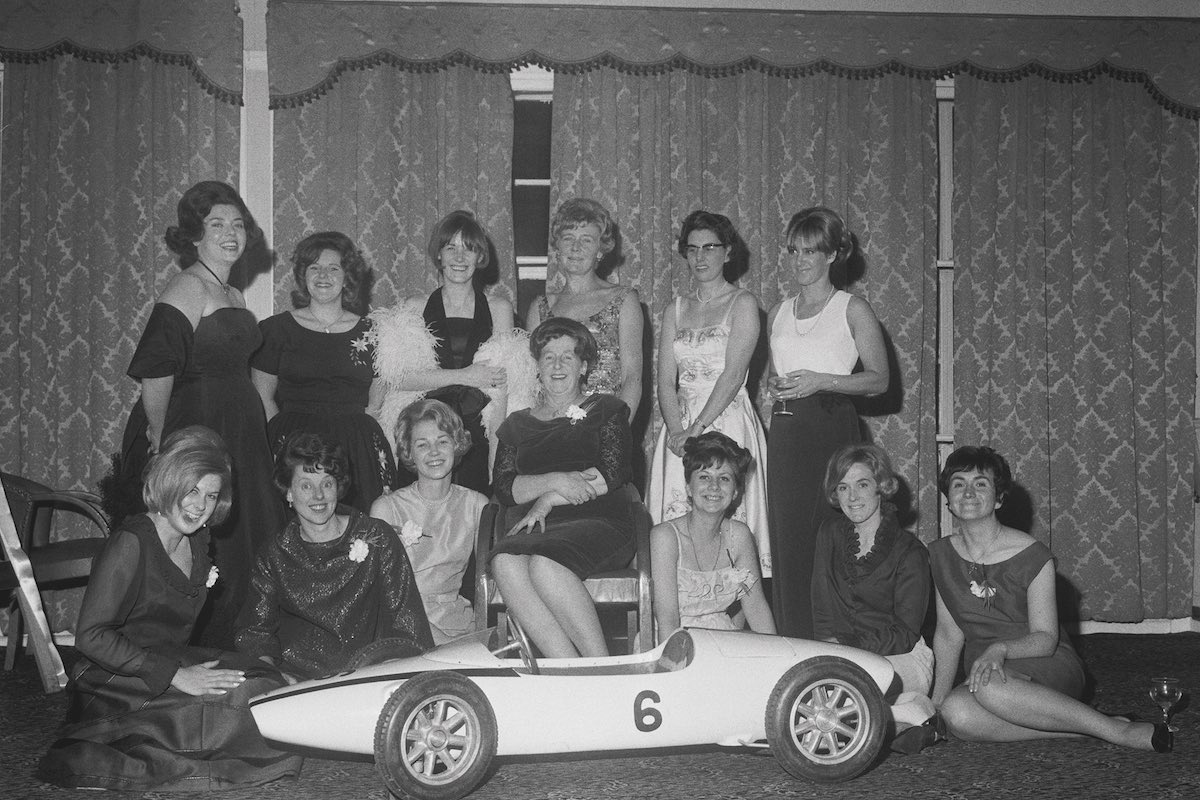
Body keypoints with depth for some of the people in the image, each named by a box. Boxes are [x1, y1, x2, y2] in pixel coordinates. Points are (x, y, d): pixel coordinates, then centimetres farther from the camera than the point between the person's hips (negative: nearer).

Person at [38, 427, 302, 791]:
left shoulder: (197, 540, 10)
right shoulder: (131, 542, -15)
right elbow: (90, 637, -21)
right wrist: (175, 675, -25)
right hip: (113, 685, -9)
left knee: (269, 685, -13)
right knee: (237, 702, -27)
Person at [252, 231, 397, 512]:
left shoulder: (369, 332, 11)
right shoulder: (276, 329, 8)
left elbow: (377, 402, 13)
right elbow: (263, 398, 9)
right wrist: (287, 436, -4)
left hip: (358, 448, 1)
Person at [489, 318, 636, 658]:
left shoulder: (606, 410, 17)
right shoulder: (517, 424, 24)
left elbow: (613, 475, 1)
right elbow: (504, 488, 9)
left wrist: (547, 500, -3)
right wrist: (556, 481, -9)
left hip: (600, 523, -3)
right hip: (536, 527, 3)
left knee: (545, 564, -36)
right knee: (505, 563, -34)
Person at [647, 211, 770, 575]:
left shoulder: (743, 303, 1)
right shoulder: (674, 310, 15)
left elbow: (733, 374, -10)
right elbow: (666, 382, 6)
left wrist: (697, 428, -17)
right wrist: (677, 430, -11)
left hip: (729, 424, -4)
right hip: (680, 426, 4)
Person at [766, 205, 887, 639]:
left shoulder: (852, 309, 2)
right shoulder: (779, 313, 17)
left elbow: (879, 379, -2)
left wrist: (821, 380, -13)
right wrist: (775, 385, 4)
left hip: (832, 429, -4)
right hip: (785, 433, 5)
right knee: (786, 542, 0)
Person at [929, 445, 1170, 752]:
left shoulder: (1032, 556, -8)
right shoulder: (940, 555, 4)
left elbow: (1046, 638, -11)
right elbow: (948, 633, 8)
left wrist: (1001, 649, -31)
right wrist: (938, 698, -4)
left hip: (1049, 667, -3)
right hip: (982, 668, 4)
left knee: (989, 684, -39)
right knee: (956, 712, -33)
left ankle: (1114, 729, -25)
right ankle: (1079, 729, -20)